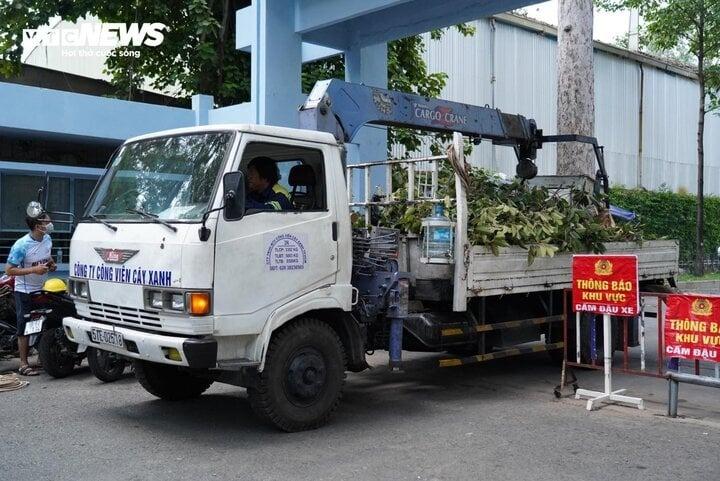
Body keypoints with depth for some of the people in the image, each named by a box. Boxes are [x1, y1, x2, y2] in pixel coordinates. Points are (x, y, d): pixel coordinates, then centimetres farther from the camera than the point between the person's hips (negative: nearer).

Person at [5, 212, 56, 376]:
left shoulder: (47, 239, 0)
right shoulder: (21, 245, -20)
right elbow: (9, 270, -18)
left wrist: (51, 264, 0)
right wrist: (34, 270, -25)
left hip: (43, 289, 7)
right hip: (25, 292, -7)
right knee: (25, 327, -2)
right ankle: (23, 364, 5)